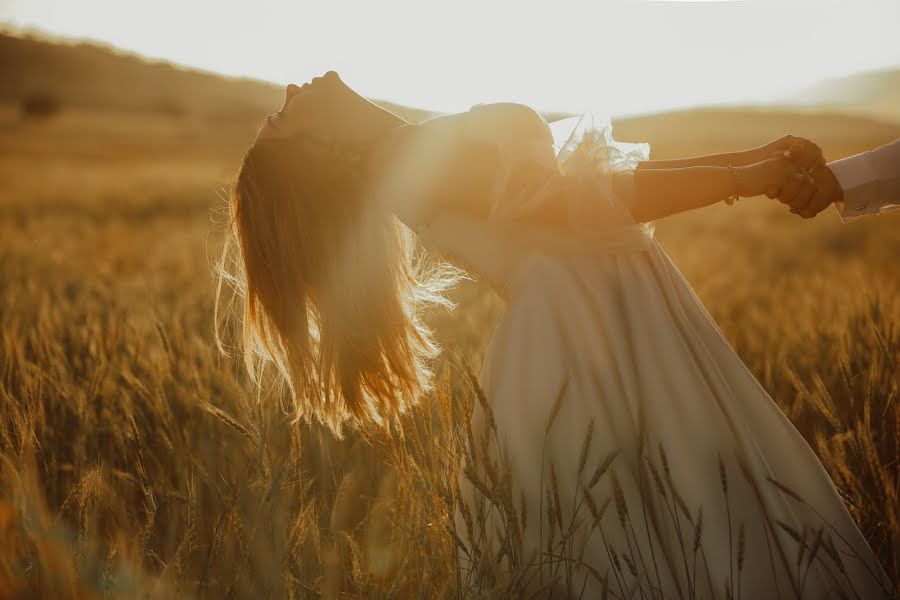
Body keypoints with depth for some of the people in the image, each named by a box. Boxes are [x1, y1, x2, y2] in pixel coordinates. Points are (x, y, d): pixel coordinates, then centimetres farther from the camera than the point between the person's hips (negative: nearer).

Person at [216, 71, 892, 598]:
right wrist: (738, 182, -7)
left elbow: (605, 175, 14)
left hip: (619, 303, 8)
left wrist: (746, 159, 11)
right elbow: (583, 198, -15)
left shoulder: (443, 152, 16)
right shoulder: (423, 158, -12)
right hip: (594, 318, -8)